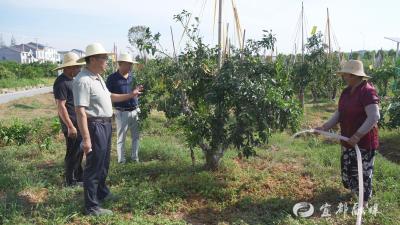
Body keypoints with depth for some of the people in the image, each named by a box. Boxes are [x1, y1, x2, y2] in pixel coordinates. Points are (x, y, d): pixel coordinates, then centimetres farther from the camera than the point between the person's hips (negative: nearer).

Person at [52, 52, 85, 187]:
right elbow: (61, 107, -21)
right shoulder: (61, 82, -18)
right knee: (73, 153, 2)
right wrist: (70, 126, -22)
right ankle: (70, 181, 16)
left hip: (79, 123, 9)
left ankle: (79, 176, 32)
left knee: (79, 151, 18)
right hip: (72, 124, -9)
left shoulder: (71, 80, 11)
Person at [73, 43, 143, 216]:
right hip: (95, 126, -10)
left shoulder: (97, 77, 11)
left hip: (105, 125, 10)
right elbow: (80, 111, -25)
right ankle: (91, 207, 12)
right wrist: (86, 138, -27)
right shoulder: (83, 80, -21)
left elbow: (108, 97, 24)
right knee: (94, 166, 0)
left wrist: (130, 95, 21)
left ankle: (102, 192, 43)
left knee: (104, 163, 24)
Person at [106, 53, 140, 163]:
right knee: (121, 138, 6)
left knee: (136, 136, 11)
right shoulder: (112, 78, -7)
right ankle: (121, 161, 16)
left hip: (134, 111, 5)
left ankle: (135, 158, 24)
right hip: (122, 113, -5)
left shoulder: (132, 77, 7)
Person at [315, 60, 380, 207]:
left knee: (362, 171, 5)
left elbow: (374, 117, -27)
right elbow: (339, 113, 9)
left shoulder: (367, 91, -21)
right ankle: (354, 192, 40)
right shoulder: (347, 91, 6)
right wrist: (325, 127, -2)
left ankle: (364, 201, 22)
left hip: (364, 142, -8)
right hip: (348, 140, 8)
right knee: (348, 169, 19)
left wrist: (357, 136, -29)